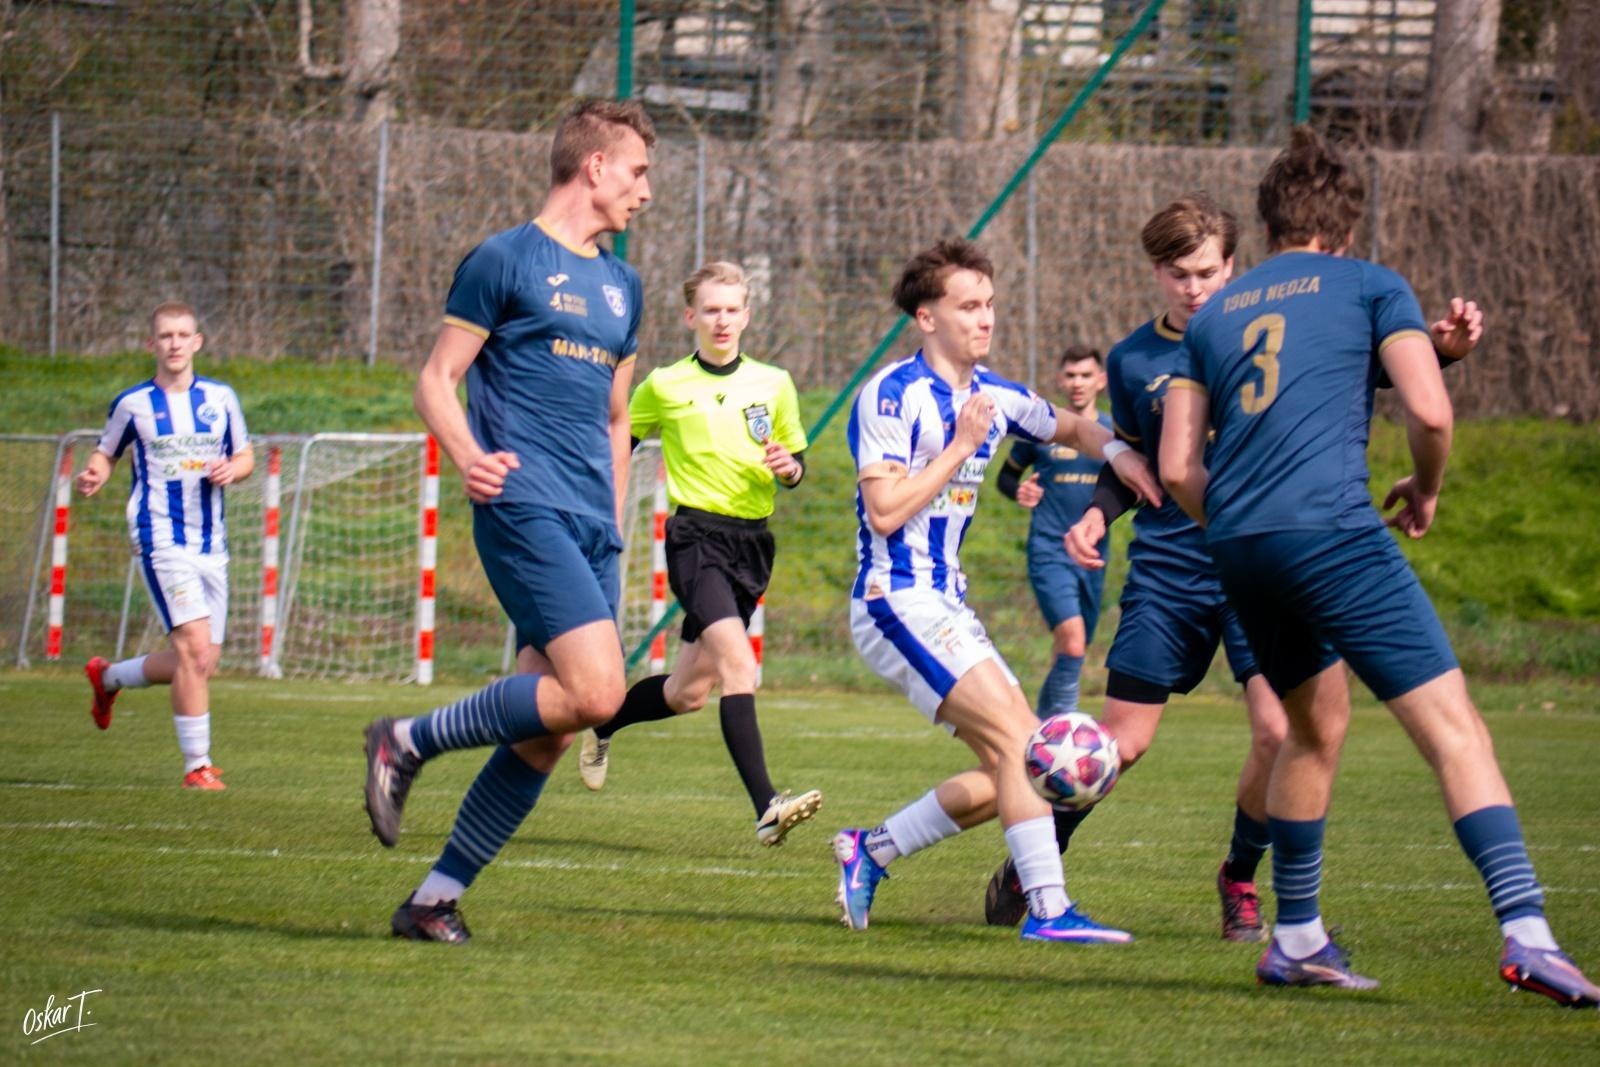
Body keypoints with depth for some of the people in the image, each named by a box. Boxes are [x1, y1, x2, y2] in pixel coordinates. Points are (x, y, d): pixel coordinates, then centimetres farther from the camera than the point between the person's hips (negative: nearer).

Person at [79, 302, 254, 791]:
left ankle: (109, 677, 34)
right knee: (194, 646, -18)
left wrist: (232, 469, -7)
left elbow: (246, 456, 16)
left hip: (212, 542, 5)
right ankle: (197, 765, -11)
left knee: (201, 661, 7)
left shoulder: (220, 398, 8)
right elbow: (105, 453, 10)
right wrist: (93, 476, -13)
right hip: (161, 537, -5)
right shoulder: (133, 403, 0)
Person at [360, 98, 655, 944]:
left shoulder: (621, 286, 21)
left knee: (544, 736, 0)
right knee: (595, 691, -22)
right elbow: (436, 380, -2)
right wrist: (467, 455, -21)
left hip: (591, 526, 7)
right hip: (525, 508, -7)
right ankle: (408, 742, -6)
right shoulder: (505, 260, 0)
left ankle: (436, 898, 7)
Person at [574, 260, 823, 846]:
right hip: (696, 534, -4)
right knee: (737, 661, -25)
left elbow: (795, 463, 16)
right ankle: (766, 807, -33)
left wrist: (788, 467, -7)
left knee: (688, 691, 10)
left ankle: (602, 723, 40)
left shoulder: (773, 385, 9)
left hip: (751, 541, 5)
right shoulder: (663, 387, 1)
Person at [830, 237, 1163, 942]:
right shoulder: (893, 396, -13)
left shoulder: (993, 397, 10)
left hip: (946, 606, 9)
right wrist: (961, 446, -16)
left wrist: (1116, 452, 6)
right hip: (895, 601, -9)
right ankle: (1048, 908, -23)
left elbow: (1072, 428, 28)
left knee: (1006, 772, 3)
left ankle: (869, 853, 15)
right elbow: (884, 510, -20)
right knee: (1017, 738, -20)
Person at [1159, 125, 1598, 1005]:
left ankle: (1295, 939, 28)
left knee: (1316, 724, 26)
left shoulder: (1213, 316, 21)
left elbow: (1178, 467, 16)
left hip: (1235, 543, 6)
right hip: (1333, 531, -6)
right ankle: (1524, 931, -23)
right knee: (1455, 731, -9)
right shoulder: (1370, 287, 8)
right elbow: (1430, 413, -4)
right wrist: (1424, 491, 15)